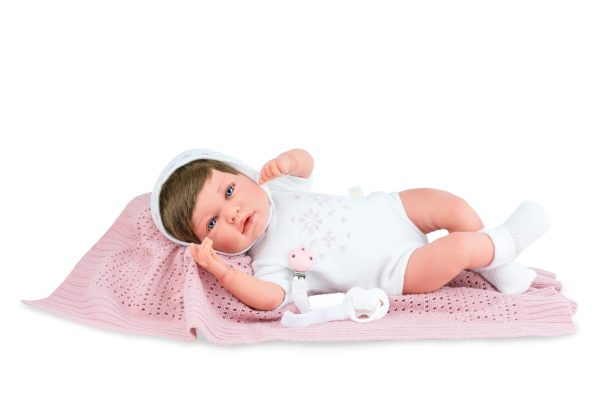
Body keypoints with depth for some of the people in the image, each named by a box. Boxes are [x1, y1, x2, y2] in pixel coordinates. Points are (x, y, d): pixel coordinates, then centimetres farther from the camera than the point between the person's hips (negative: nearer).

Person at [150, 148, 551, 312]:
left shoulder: (275, 188, -4)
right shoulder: (268, 260, -20)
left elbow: (306, 161, 5)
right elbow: (271, 299, -36)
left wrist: (287, 161, -18)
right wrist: (225, 274, -49)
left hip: (388, 210, 6)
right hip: (395, 270, -6)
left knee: (454, 205, -7)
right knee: (460, 248, -20)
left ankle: (499, 269, 15)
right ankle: (502, 243, 14)